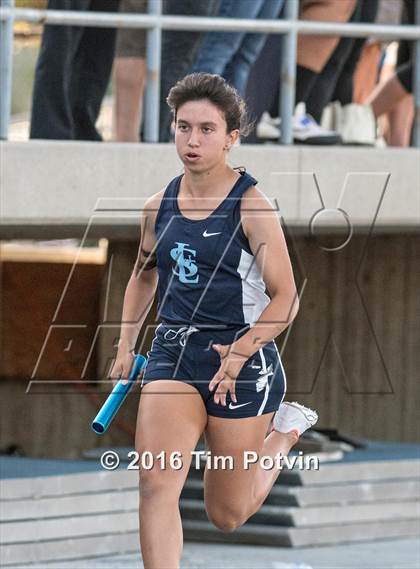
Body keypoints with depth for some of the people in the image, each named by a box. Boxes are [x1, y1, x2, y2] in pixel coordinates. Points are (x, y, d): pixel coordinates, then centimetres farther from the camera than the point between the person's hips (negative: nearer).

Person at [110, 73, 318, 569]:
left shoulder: (250, 206, -11)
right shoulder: (158, 207, 4)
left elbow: (286, 298, -12)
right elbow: (143, 277, 23)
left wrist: (241, 351, -25)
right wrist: (125, 347, 15)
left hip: (243, 362, -4)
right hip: (172, 353, 4)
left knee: (227, 516, 10)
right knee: (156, 482, -19)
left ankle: (287, 429, 38)